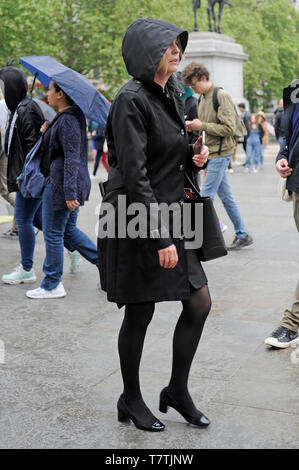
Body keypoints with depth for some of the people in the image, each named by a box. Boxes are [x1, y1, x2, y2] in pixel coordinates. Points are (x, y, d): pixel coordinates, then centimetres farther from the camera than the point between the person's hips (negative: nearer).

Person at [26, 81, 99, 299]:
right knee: (69, 230, 19)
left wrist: (69, 193, -25)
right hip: (69, 185, 10)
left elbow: (71, 159, -24)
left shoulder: (67, 121, -18)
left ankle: (52, 285, 12)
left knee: (53, 234, 1)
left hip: (60, 184, -10)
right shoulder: (74, 117, 13)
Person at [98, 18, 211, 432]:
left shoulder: (172, 96, 13)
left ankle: (178, 391, 25)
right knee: (140, 313, 4)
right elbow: (135, 175, -21)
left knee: (199, 303, 8)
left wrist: (193, 157, 0)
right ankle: (131, 400, 25)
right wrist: (162, 238, -23)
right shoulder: (132, 100, -15)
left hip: (171, 215, 9)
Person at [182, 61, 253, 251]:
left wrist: (202, 126, -17)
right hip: (212, 153, 9)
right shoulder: (204, 98, 14)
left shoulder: (222, 96, -13)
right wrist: (194, 126, 3)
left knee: (205, 196, -8)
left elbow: (229, 129, -19)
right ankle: (243, 235, 20)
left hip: (220, 154, -9)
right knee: (226, 196, 12)